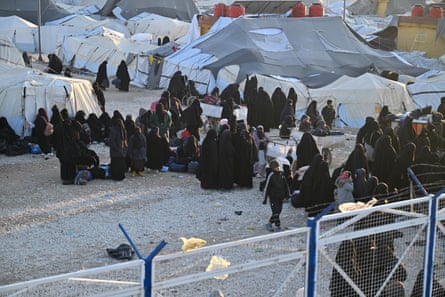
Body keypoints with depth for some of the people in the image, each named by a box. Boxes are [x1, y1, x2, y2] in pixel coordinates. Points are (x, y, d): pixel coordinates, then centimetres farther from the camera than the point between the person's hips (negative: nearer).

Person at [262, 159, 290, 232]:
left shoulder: (281, 175, 5)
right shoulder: (271, 176, -12)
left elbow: (285, 186, 14)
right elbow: (266, 187, -9)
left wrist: (286, 195, 8)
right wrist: (265, 199, -8)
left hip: (280, 198, 6)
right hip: (273, 198, -6)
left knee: (278, 212, 12)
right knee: (275, 213, -8)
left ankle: (269, 224, 29)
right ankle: (278, 227, -1)